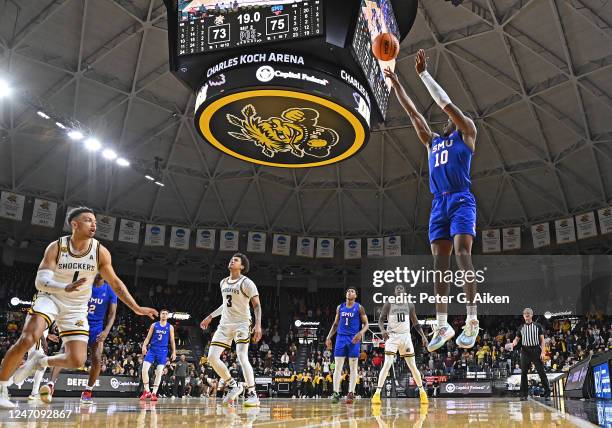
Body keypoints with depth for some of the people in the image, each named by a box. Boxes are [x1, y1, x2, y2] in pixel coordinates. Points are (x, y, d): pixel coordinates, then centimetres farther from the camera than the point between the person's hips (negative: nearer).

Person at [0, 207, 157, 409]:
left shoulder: (100, 252, -11)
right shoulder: (56, 247, -15)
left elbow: (115, 283, -4)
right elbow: (40, 281, -23)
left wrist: (136, 308, -9)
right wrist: (66, 288, -44)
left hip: (76, 308, 2)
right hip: (50, 298, -2)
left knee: (77, 361, -9)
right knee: (26, 340, -24)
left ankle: (40, 362, 20)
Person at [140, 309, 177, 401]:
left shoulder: (170, 327, 6)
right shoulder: (154, 325, 8)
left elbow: (172, 341, 8)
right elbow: (148, 337, 6)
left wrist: (174, 352, 1)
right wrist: (144, 346, -10)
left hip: (163, 351, 0)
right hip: (152, 349, 1)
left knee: (159, 372, -4)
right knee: (144, 369, -12)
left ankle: (154, 393, 2)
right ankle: (147, 391, 1)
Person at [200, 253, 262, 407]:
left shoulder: (246, 282, -9)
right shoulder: (223, 282, 12)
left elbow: (256, 305, -12)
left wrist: (258, 325, -24)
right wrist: (210, 316, 24)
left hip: (241, 324, -7)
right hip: (225, 324, 7)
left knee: (242, 357, -20)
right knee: (212, 357, -2)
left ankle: (252, 395, -14)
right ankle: (233, 385, 15)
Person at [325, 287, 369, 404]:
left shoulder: (359, 308, 1)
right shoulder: (340, 307, 11)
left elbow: (366, 324, 0)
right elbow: (335, 324, 17)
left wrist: (361, 333, -19)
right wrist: (329, 337, 9)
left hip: (354, 339, -3)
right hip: (341, 337, 3)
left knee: (353, 367, 1)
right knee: (338, 366, -1)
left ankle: (351, 393, 4)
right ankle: (336, 393, 0)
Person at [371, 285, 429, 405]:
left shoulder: (409, 305, 7)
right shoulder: (388, 304, -1)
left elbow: (415, 323, 13)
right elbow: (381, 319, -2)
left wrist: (423, 336, 2)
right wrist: (382, 330, -22)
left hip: (405, 336, 3)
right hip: (392, 336, -3)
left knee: (412, 366, 7)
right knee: (387, 365, -13)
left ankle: (422, 392, 23)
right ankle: (377, 393, -10)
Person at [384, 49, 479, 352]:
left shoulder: (466, 133, 13)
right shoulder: (432, 142, 27)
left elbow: (447, 103, 5)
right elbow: (413, 112, 26)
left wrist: (423, 74, 7)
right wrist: (395, 82, 25)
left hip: (462, 201, -5)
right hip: (439, 203, 5)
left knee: (462, 252, -19)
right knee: (439, 261, -1)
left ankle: (472, 321, -17)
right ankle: (442, 326, -1)